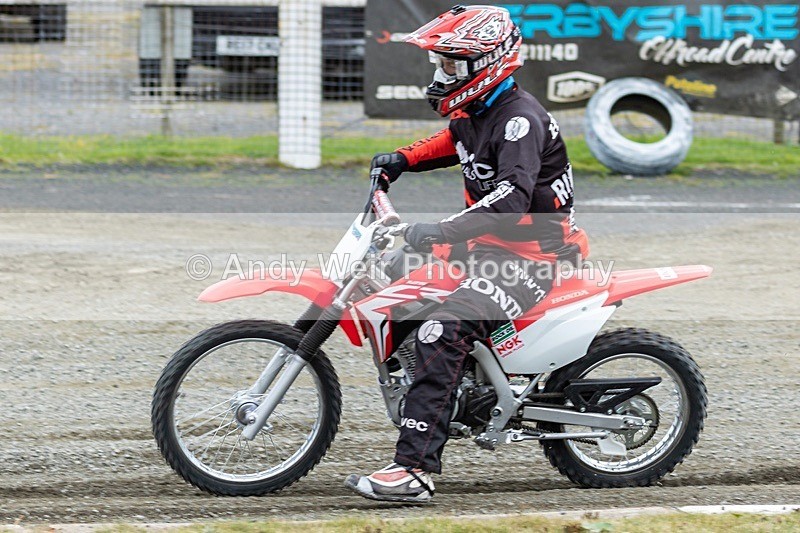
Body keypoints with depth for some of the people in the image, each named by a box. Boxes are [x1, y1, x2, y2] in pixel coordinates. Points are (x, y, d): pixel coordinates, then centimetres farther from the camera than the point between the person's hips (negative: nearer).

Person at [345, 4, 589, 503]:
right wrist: (403, 159, 18)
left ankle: (415, 470, -34)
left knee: (442, 333, -28)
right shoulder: (475, 112, 10)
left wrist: (444, 231, -42)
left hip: (531, 254, -11)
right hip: (492, 245, 11)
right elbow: (450, 144, 36)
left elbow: (511, 199, -35)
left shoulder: (519, 118, -20)